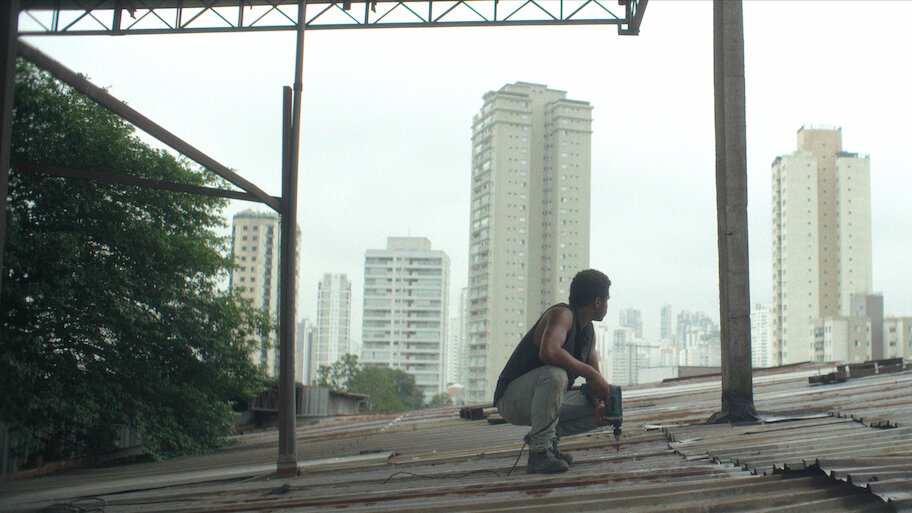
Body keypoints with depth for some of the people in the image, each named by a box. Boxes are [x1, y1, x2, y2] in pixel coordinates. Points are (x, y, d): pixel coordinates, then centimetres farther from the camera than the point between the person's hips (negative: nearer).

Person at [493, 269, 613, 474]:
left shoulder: (589, 330, 11)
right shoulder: (561, 314, -18)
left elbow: (594, 378, 11)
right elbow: (548, 352, -38)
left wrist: (599, 404, -10)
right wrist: (589, 372, -31)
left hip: (544, 401, 9)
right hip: (512, 399, -9)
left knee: (604, 411, 0)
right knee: (554, 374, -38)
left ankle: (549, 437, 7)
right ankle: (540, 451, -29)